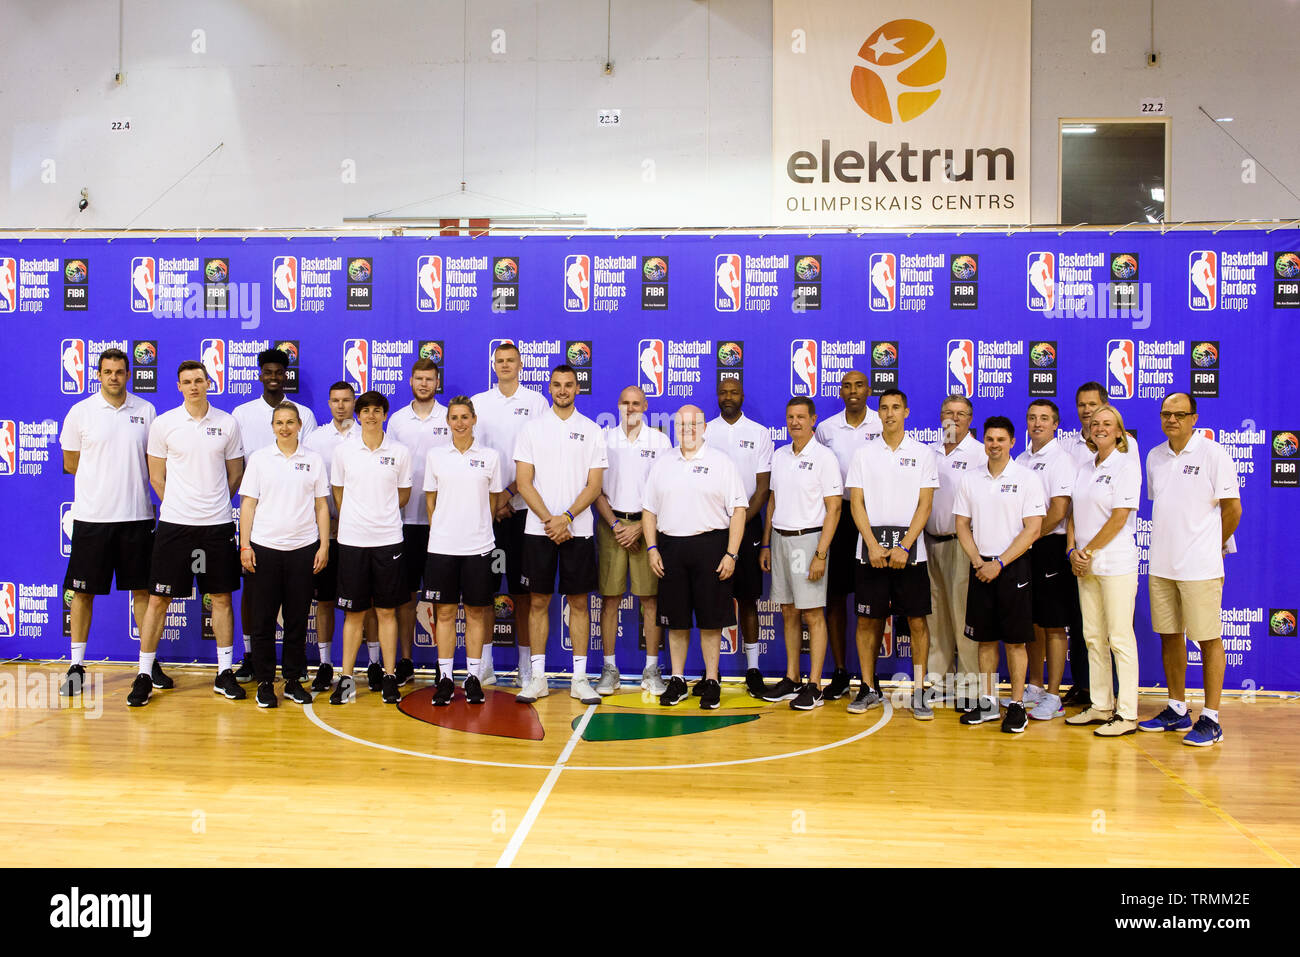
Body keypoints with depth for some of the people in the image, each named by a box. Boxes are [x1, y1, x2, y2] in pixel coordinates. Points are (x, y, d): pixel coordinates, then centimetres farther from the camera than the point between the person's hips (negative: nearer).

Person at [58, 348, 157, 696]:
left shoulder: (146, 410, 6)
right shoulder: (80, 412, 1)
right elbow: (71, 464, 7)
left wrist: (128, 476, -2)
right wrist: (103, 476, 3)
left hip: (136, 515, 1)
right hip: (92, 515, -1)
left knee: (142, 589, 6)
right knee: (83, 591, 4)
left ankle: (149, 662, 16)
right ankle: (76, 666, 15)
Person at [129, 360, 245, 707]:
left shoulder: (228, 423, 3)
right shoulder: (163, 424, 0)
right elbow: (157, 477, 7)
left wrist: (215, 504, 11)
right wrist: (180, 506, 7)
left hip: (218, 524, 1)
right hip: (174, 523, -1)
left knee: (222, 597, 7)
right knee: (158, 599, 1)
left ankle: (225, 673, 17)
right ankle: (144, 675, 12)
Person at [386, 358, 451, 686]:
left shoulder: (450, 419, 3)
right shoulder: (397, 419, 10)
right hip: (405, 518, 2)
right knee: (404, 591, 6)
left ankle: (443, 663, 9)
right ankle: (405, 662, 15)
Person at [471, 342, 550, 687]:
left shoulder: (536, 402, 4)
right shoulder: (478, 403, 11)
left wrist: (510, 492, -11)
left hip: (523, 506, -2)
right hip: (485, 506, 2)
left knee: (522, 587, 1)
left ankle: (526, 665, 8)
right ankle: (484, 664, 11)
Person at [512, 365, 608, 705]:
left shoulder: (591, 431, 5)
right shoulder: (532, 428, 4)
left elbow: (594, 485, 0)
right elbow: (524, 482, -1)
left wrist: (566, 518, -12)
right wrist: (549, 521, -10)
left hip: (578, 530, 0)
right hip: (538, 530, 0)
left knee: (579, 602, 4)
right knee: (539, 601, 4)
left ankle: (579, 678, 10)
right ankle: (538, 677, 12)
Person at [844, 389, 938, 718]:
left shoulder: (923, 454, 4)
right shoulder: (864, 454, 7)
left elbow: (924, 505, -1)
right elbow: (857, 503, 3)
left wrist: (904, 547, -11)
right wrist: (873, 546, -9)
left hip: (909, 550, -1)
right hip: (870, 548, 1)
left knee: (917, 620, -1)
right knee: (867, 620, 4)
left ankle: (919, 693, 7)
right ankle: (868, 689, 16)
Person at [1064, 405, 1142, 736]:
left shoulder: (1126, 465, -6)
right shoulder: (1084, 469, 15)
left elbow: (1119, 518, -13)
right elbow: (1073, 514, 14)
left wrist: (1088, 551, -11)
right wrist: (1073, 550, -1)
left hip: (1115, 563, -7)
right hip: (1086, 565, 7)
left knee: (1120, 638, -4)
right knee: (1093, 637, 10)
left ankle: (1127, 714, 1)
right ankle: (1100, 706, 19)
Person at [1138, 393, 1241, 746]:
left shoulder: (1213, 454, -7)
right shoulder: (1154, 456, 11)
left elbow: (1232, 509, -4)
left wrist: (1214, 546, 5)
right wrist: (1168, 543, 14)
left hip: (1200, 566, -6)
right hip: (1161, 564, 6)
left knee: (1209, 639, -1)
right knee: (1169, 636, 12)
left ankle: (1210, 719, 6)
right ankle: (1177, 710, 23)